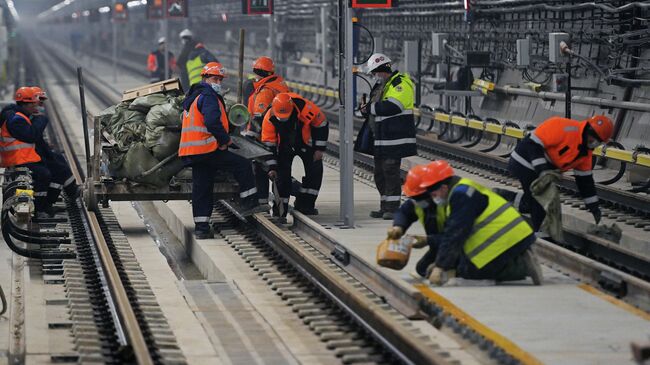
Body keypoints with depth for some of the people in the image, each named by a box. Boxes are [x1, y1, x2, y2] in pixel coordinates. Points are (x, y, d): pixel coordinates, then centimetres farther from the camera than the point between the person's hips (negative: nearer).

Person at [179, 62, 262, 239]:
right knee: (243, 165, -1)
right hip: (208, 150, -10)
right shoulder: (208, 97, -11)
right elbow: (212, 122, -24)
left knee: (201, 189, 9)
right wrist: (225, 140, -11)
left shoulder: (193, 97, 22)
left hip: (192, 152, 10)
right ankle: (249, 203, 2)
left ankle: (201, 227, 9)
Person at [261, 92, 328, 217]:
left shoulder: (305, 108, -33)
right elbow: (268, 144, -18)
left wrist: (319, 149, -14)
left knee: (315, 170, -8)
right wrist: (272, 167, -20)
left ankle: (304, 204, 1)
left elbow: (321, 125, -17)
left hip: (306, 143, 0)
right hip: (284, 147, 0)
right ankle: (280, 206, 2)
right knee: (282, 173, -8)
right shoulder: (269, 119, -27)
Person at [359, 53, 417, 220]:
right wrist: (367, 110, 4)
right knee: (380, 173, 11)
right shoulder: (382, 86, 20)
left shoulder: (400, 84, -12)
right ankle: (385, 207, 18)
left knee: (391, 171, -10)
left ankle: (393, 208, -6)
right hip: (381, 140, 10)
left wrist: (371, 108, -15)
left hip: (395, 139, -10)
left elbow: (392, 107, -26)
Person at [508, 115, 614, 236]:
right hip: (526, 164, -10)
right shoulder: (565, 128, -25)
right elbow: (533, 144, -28)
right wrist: (542, 171, -34)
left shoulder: (586, 152, 5)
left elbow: (585, 179, 13)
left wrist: (593, 206, 12)